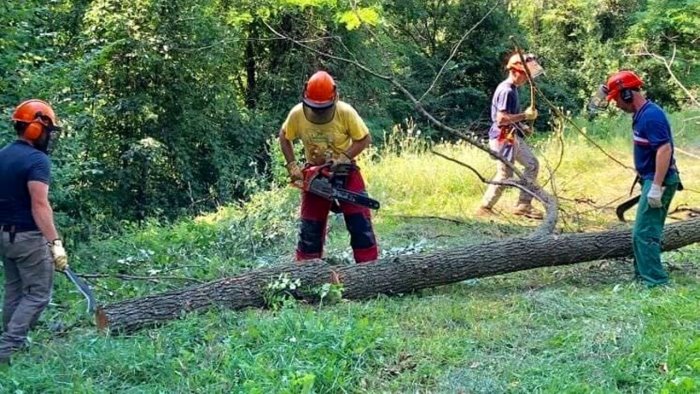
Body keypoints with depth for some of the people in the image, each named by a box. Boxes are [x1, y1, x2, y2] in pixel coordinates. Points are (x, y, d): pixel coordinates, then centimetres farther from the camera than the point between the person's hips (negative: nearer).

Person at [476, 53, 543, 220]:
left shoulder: (512, 89, 12)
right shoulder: (506, 91, -19)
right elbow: (501, 118, -26)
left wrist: (521, 126, 12)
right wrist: (525, 115, -21)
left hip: (513, 136, 11)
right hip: (503, 138, -11)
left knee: (532, 164, 10)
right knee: (504, 174, -6)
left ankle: (523, 205, 13)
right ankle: (485, 208, 5)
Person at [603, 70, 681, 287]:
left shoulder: (651, 115, -20)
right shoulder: (641, 114, 10)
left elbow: (665, 149, -28)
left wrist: (656, 187, -30)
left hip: (659, 181, -11)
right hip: (652, 180, 11)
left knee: (644, 234, -12)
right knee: (649, 231, 18)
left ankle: (656, 282, -11)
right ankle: (643, 275, 28)